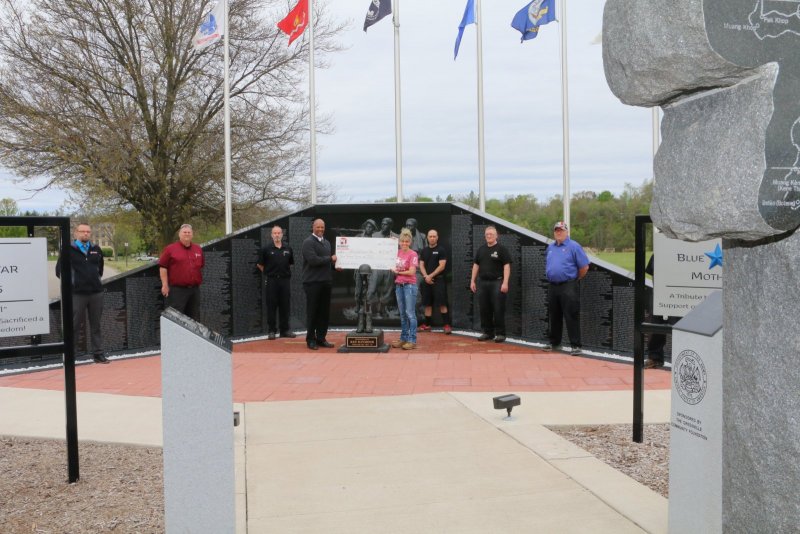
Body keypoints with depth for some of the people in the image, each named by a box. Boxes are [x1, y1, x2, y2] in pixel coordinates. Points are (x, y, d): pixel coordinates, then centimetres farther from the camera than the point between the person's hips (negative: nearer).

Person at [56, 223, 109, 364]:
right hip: (77, 293, -4)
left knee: (96, 325, 8)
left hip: (96, 292, 4)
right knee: (75, 324, -1)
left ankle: (98, 353, 14)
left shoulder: (96, 250, 12)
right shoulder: (69, 250, -1)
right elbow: (59, 270, 3)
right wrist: (71, 281, 1)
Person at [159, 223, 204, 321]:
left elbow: (201, 266, 23)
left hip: (194, 290, 5)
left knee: (194, 317, 12)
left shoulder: (198, 250, 13)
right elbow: (163, 267, -3)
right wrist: (165, 285, -8)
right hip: (177, 290, -5)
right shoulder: (170, 249, -2)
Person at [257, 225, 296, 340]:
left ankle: (285, 330, 15)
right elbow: (260, 264, 5)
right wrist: (268, 273, 5)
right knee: (271, 306, 1)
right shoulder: (266, 249, -2)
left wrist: (285, 272, 12)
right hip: (271, 280, -3)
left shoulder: (288, 249, 6)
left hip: (285, 280, 3)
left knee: (285, 306, 7)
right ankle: (271, 330, 8)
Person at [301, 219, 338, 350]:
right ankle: (311, 339, 9)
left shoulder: (326, 243, 18)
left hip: (326, 281, 7)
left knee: (325, 312, 8)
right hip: (313, 282, -7)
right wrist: (330, 259, -10)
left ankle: (321, 338, 17)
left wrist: (335, 264, 4)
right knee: (312, 312, 1)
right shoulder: (308, 242, -7)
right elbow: (313, 260, -19)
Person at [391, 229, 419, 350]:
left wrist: (398, 272, -4)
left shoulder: (413, 254, -8)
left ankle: (412, 340, -2)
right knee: (402, 314, 12)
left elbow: (411, 272, -13)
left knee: (410, 313, -5)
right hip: (399, 285, 6)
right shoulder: (397, 252, 9)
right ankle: (403, 338, 19)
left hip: (409, 285, -6)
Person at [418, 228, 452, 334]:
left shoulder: (441, 250, -3)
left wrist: (431, 276, -12)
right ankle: (427, 325, 16)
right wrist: (426, 276, -7)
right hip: (426, 280, 5)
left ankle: (447, 325, -8)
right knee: (427, 304, 9)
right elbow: (421, 265, 10)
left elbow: (442, 266, -10)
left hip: (438, 280, -5)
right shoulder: (424, 250, 13)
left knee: (442, 304, -10)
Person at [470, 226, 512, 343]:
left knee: (498, 310, -5)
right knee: (484, 309, 7)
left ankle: (500, 333, 1)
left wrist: (505, 283, -17)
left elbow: (507, 266, -8)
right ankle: (487, 332, 17)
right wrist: (472, 281, 11)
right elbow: (476, 265, 18)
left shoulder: (502, 249, -2)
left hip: (497, 282, -5)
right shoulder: (481, 249, 15)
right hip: (482, 282, 5)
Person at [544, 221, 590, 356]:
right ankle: (554, 342, 26)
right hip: (553, 287, 7)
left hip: (569, 287, -6)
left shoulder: (574, 246, -6)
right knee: (554, 316, 14)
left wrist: (575, 279, 1)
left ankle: (575, 345, -3)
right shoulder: (550, 247, 14)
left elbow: (584, 267, -8)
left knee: (571, 317, -7)